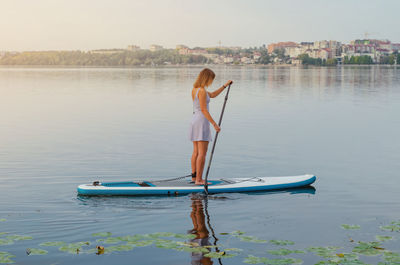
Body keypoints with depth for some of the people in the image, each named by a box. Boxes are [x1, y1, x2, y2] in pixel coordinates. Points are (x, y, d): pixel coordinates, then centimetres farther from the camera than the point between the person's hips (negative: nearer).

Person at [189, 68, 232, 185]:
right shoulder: (202, 91, -16)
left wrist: (225, 86, 24)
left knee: (196, 152, 13)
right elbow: (204, 110, -20)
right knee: (202, 153, -6)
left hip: (194, 120, 10)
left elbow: (212, 95, 24)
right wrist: (214, 124, -18)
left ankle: (194, 177, 17)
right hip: (202, 121, -10)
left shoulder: (195, 89, 12)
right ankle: (199, 179, -5)